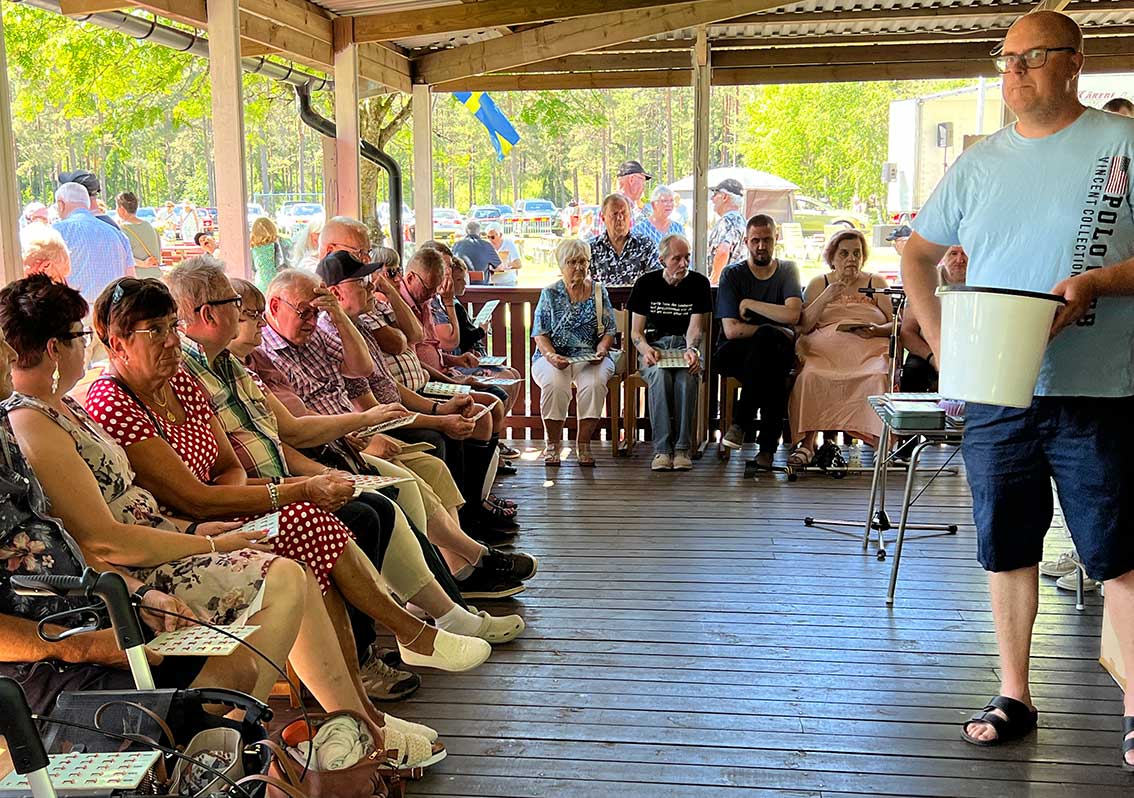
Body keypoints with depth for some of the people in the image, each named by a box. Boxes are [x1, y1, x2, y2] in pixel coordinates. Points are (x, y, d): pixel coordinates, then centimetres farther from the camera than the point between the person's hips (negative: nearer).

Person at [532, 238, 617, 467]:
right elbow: (539, 334, 0)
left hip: (589, 357, 1)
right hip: (553, 356, -1)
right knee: (554, 384, -34)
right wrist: (551, 356, -19)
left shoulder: (599, 292, 10)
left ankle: (584, 444, -18)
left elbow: (609, 330, 8)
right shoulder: (550, 294, 6)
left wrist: (601, 351, -12)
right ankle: (552, 444, -15)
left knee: (594, 383, -33)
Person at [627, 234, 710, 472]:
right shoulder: (646, 283, 4)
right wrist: (645, 349, -20)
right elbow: (636, 331, 4)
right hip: (654, 344, 0)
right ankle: (662, 449, -34)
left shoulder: (698, 283, 4)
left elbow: (695, 327, -4)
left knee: (688, 375, -36)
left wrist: (691, 349, -28)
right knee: (659, 374, -36)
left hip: (685, 345, 0)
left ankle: (682, 448, -31)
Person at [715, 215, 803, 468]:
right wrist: (776, 331, -10)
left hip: (779, 351, 2)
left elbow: (792, 315, -10)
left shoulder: (788, 271, 10)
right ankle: (768, 444, -25)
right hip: (735, 353, -2)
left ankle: (741, 422, -26)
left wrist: (749, 304, -6)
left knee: (767, 338, -36)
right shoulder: (732, 275, 4)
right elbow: (731, 330, -8)